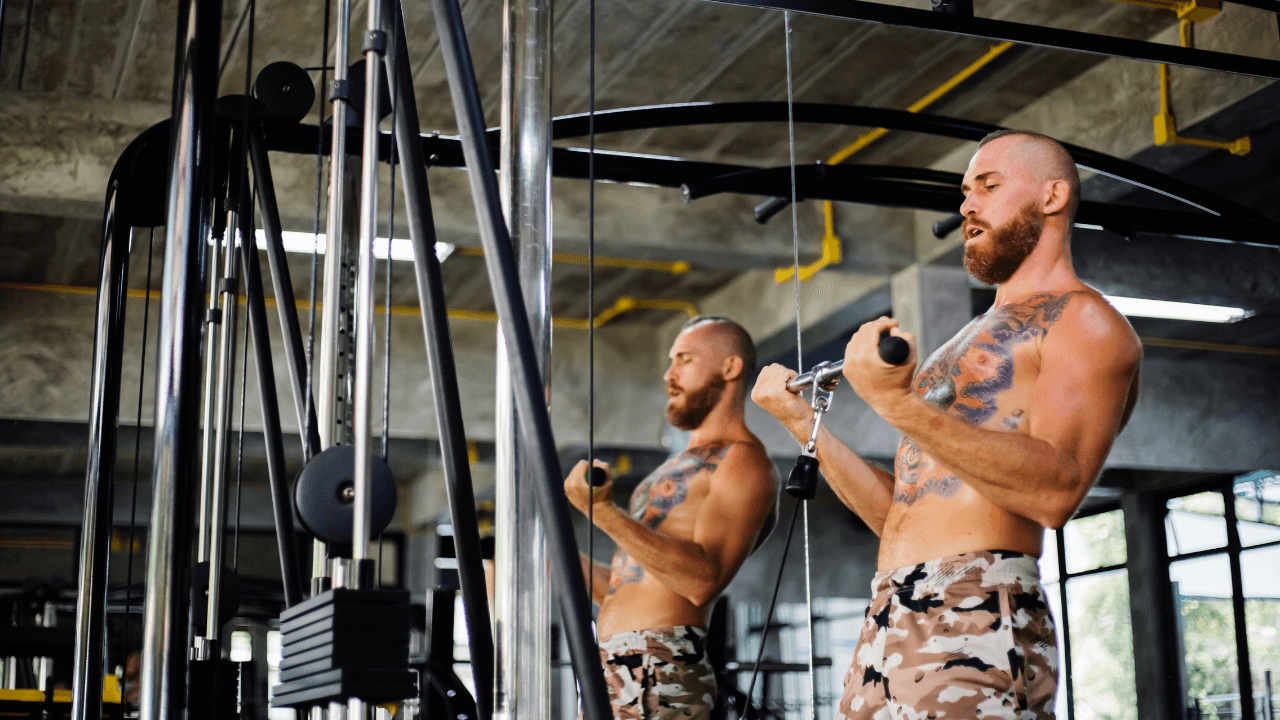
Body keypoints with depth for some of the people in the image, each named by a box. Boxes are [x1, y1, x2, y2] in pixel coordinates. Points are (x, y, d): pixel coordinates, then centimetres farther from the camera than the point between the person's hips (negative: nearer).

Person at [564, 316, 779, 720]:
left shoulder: (742, 462, -4)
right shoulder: (683, 465, 25)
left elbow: (704, 580, -21)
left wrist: (605, 513, -26)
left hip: (658, 675, -9)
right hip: (613, 671, 9)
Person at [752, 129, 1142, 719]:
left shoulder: (1086, 321, 0)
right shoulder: (972, 344, 25)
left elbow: (1057, 491, -18)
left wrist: (898, 404, -25)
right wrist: (803, 422, 16)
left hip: (975, 626, -7)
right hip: (886, 627, 8)